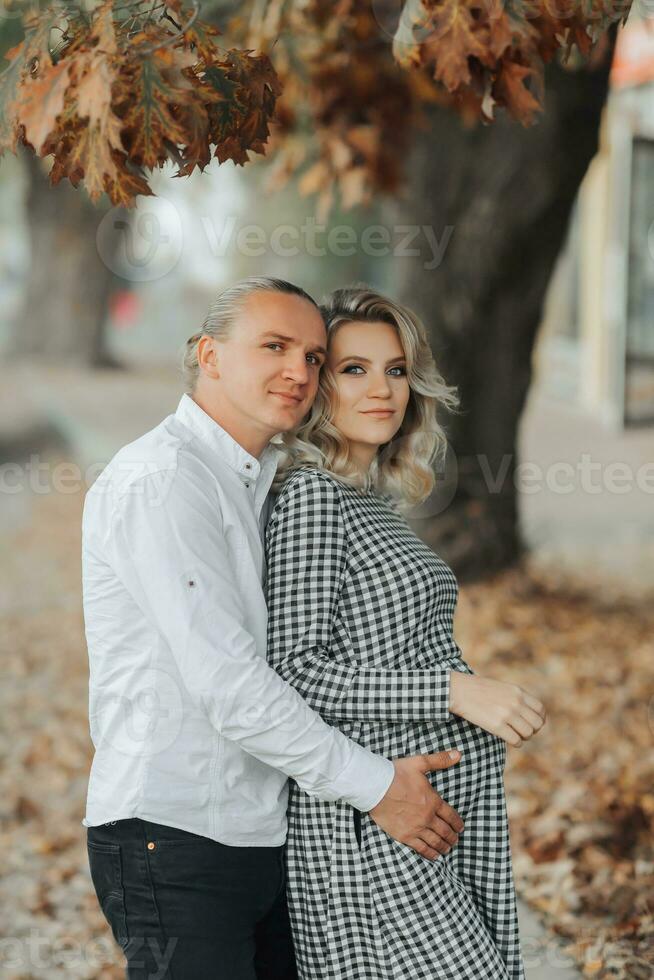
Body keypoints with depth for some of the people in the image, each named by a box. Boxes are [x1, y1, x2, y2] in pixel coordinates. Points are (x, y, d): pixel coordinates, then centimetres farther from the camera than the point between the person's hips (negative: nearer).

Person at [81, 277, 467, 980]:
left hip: (259, 839, 9)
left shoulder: (253, 485, 18)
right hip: (175, 841, -9)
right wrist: (373, 784, -14)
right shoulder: (160, 478, -13)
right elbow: (224, 681, -20)